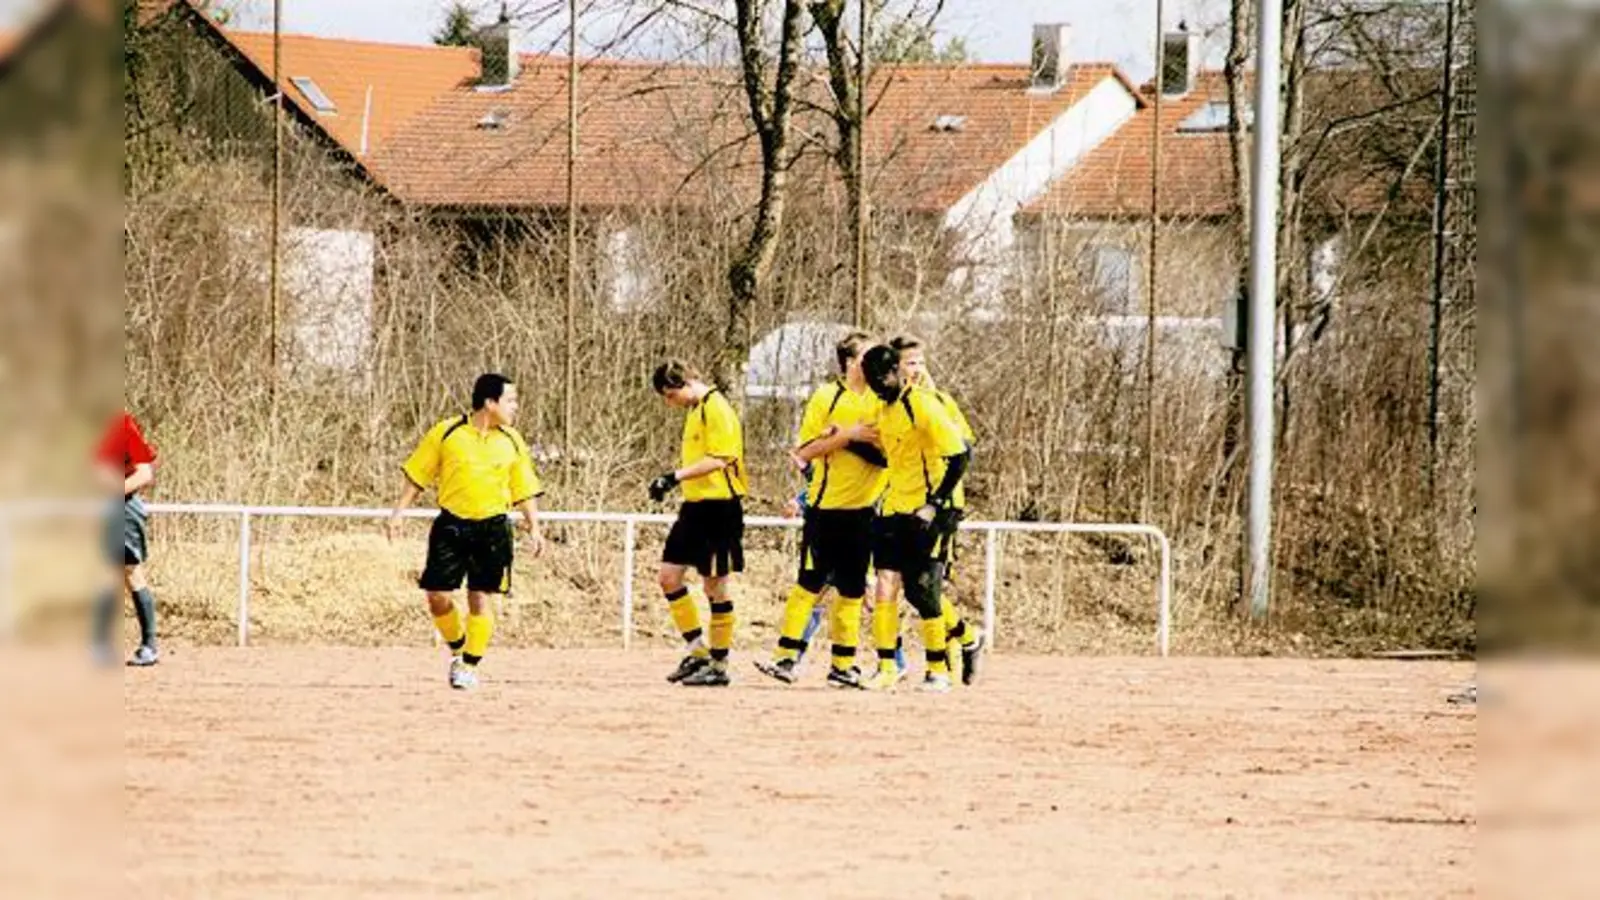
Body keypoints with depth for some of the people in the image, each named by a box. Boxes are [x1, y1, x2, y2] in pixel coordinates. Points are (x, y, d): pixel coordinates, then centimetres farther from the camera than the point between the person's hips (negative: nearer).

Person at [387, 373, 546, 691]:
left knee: (480, 598, -4)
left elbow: (525, 491, 10)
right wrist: (398, 513, -1)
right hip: (452, 524, -1)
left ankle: (470, 665, 8)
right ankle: (457, 649, 22)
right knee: (438, 596, -3)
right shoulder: (446, 433, -3)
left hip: (492, 528, 1)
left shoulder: (512, 442, 3)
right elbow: (417, 477, 4)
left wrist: (533, 527, -1)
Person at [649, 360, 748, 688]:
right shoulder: (694, 411, 16)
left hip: (719, 506, -10)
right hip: (695, 505, 10)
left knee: (715, 586, -2)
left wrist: (676, 476, -26)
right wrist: (672, 480, 11)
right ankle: (698, 650, 14)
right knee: (669, 577, 6)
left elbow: (718, 459, -22)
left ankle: (719, 665, 6)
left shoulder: (716, 408, -14)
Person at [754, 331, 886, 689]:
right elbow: (804, 452, -7)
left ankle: (843, 665, 11)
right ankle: (786, 658, -4)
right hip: (825, 507, -4)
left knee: (851, 590, 7)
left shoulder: (881, 399, 7)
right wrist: (847, 435, -15)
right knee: (809, 583, -5)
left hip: (863, 509, 4)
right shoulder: (827, 397, -2)